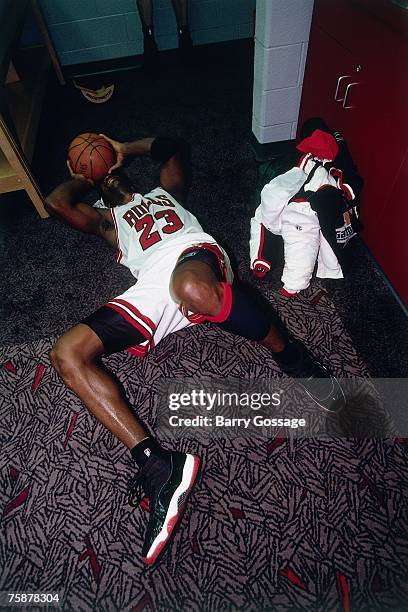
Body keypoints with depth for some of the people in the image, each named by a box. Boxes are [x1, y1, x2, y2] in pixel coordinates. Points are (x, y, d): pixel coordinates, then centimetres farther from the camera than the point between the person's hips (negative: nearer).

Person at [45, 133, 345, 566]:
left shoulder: (165, 191, 41)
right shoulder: (106, 219, 37)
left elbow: (174, 146, 46)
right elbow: (56, 202, 26)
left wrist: (125, 148, 50)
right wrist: (84, 178, 45)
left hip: (195, 253, -1)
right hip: (152, 290, 2)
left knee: (191, 287, -42)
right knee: (67, 354, -19)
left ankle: (289, 355, -18)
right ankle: (157, 464, -27)